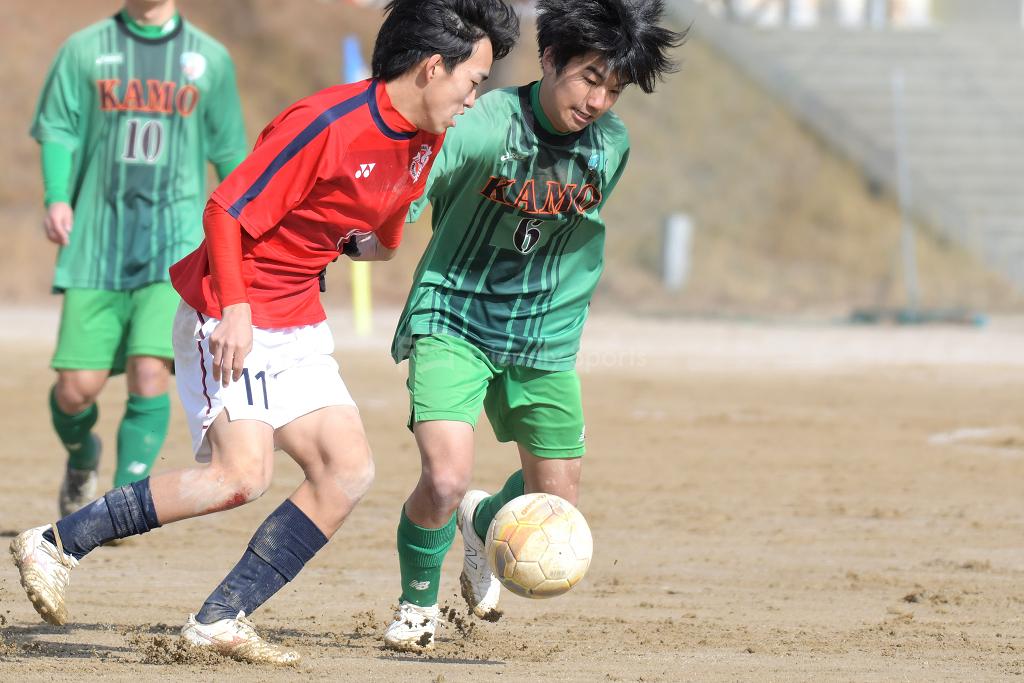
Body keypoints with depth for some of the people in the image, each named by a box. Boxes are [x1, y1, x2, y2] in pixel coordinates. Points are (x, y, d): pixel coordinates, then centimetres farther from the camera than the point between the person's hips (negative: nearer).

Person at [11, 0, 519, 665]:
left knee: (348, 472, -4)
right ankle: (57, 544, -12)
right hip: (229, 315, -9)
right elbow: (225, 212, -20)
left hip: (299, 326, 9)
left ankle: (219, 621, -5)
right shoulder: (329, 124, -21)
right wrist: (235, 310, -27)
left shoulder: (423, 141, 5)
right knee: (243, 473, -22)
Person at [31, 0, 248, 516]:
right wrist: (57, 198, -12)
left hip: (175, 244, 0)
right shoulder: (85, 49, 9)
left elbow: (229, 151, 16)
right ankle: (81, 459, 30)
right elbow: (57, 128, 5)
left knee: (150, 376, -18)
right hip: (98, 241, 0)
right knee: (77, 388, -3)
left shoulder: (210, 59, 10)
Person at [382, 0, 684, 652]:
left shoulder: (613, 146, -6)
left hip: (543, 336, 5)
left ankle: (482, 522, 44)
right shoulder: (482, 127, -22)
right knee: (444, 480, -21)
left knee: (557, 508, 8)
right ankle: (418, 602, 10)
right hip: (453, 321, -5)